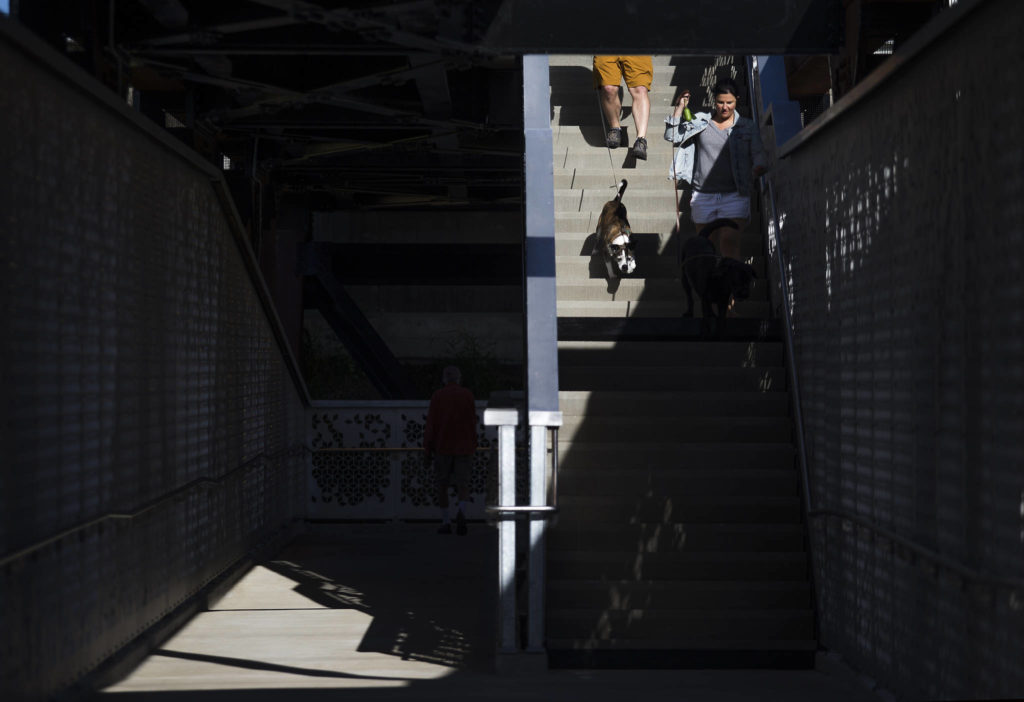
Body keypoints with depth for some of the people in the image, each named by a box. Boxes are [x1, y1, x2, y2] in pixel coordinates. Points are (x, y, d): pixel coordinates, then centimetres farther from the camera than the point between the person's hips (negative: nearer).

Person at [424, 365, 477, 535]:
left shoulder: (437, 397, -1)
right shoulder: (468, 396, 2)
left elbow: (431, 425, -4)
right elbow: (473, 423, 3)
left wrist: (427, 450, -1)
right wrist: (473, 446, 13)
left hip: (443, 447, -1)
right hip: (464, 448, 1)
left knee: (442, 485, 13)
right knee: (463, 485, 0)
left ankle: (446, 522, 11)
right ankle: (461, 512, -29)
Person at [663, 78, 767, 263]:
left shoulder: (748, 127, 7)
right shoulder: (700, 121, 9)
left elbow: (758, 153, 1)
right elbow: (672, 136, 5)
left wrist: (758, 168, -22)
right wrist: (679, 108, -6)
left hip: (734, 194, -2)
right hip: (703, 196, 2)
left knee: (729, 241, -21)